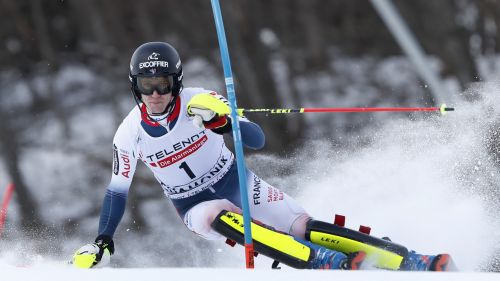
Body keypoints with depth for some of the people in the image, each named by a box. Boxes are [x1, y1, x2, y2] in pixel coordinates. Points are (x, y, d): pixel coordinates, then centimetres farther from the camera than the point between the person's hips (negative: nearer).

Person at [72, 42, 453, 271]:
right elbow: (118, 190, 0)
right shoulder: (130, 134, -13)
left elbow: (258, 140, -20)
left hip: (237, 183, 0)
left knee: (303, 227, -20)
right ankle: (333, 265, -44)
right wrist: (101, 243, -5)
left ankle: (412, 261, -21)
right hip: (196, 207, 0)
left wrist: (224, 123, -40)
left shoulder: (199, 102, -17)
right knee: (222, 218, -35)